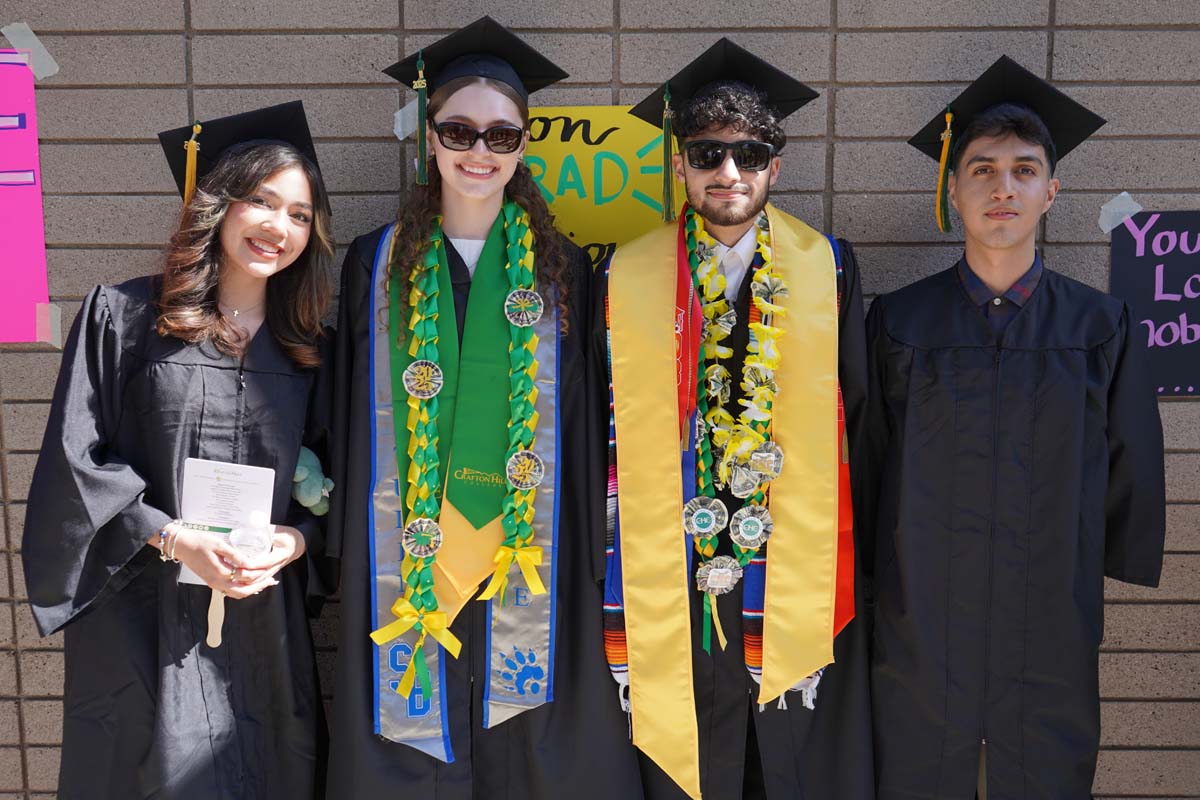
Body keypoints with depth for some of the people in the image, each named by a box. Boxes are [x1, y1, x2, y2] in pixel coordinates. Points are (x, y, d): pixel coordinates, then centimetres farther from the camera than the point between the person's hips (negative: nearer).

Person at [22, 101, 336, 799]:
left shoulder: (307, 348, 9)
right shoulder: (123, 316, -1)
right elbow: (75, 457, -5)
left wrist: (296, 539, -7)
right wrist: (174, 538, -14)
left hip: (264, 615, 3)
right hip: (143, 616, -3)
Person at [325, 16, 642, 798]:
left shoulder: (560, 268, 2)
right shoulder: (377, 264, 2)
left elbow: (579, 423, 4)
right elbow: (354, 420, 5)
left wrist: (583, 556, 0)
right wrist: (351, 552, 2)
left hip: (530, 560, 0)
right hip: (408, 562, 0)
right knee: (416, 736, 10)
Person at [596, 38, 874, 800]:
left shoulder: (827, 268, 2)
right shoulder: (627, 279, 2)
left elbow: (856, 418, 5)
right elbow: (611, 442, 2)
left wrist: (842, 556, 2)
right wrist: (618, 618, 0)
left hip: (797, 583, 0)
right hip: (675, 586, 0)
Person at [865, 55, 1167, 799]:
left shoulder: (1101, 327, -1)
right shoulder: (900, 321, -2)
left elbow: (1132, 473, 6)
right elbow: (867, 459, 2)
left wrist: (1098, 578, 8)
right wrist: (883, 575, 4)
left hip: (1052, 624, 1)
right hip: (921, 620, 0)